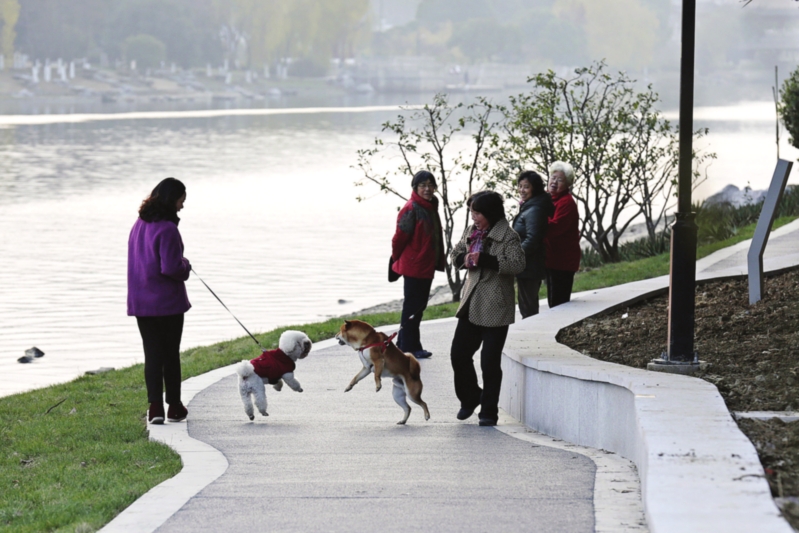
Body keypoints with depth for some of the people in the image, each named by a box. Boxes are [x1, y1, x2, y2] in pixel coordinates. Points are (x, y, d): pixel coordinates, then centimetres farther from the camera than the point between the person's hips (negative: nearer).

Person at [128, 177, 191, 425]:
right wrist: (186, 268, -2)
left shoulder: (139, 225, 8)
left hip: (140, 302, 6)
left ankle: (155, 407, -3)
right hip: (167, 302, -6)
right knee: (171, 354, 8)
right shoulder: (167, 228, -18)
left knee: (152, 353, 6)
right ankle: (174, 406, 17)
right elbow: (171, 267, -23)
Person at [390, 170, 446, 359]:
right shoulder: (411, 209, -17)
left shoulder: (431, 207, 11)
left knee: (419, 305, 14)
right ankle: (409, 348, 5)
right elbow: (400, 237, -14)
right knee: (413, 306, -2)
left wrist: (439, 261, 13)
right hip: (413, 266, -9)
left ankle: (404, 344, 23)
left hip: (426, 267, 9)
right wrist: (398, 259, -1)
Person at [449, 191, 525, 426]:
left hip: (495, 308, -7)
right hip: (471, 304, 7)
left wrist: (485, 259, -25)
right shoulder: (471, 232, 11)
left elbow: (517, 264, -22)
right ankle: (470, 399, 29)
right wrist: (463, 259, -3)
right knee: (459, 353, 7)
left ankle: (489, 412, 9)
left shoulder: (507, 236, -11)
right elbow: (455, 254, 22)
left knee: (490, 362, -2)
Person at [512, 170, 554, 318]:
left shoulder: (534, 210, -18)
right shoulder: (528, 208, 13)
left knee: (528, 309, -6)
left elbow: (532, 240, -24)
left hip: (529, 268, -11)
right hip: (529, 268, 11)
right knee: (530, 307, 18)